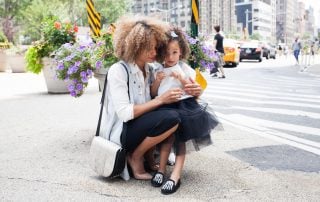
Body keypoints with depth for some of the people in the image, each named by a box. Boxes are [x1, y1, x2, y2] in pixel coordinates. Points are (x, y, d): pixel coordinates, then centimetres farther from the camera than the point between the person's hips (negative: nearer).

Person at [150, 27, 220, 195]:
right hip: (165, 106, 1)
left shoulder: (185, 69, 7)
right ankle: (162, 169, -8)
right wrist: (157, 81, -7)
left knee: (180, 137, -12)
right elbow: (153, 94, 10)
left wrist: (182, 79, -12)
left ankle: (176, 174, -15)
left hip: (184, 105, -1)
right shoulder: (158, 71, 11)